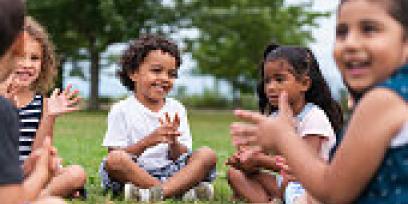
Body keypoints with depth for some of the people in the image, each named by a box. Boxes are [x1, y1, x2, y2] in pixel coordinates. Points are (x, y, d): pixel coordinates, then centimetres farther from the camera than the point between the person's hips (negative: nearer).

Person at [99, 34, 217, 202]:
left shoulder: (176, 109, 11)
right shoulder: (121, 110, 1)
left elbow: (182, 158, 8)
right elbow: (116, 157, -7)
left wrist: (173, 142, -14)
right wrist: (148, 141, -20)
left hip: (171, 172, 3)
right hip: (134, 174, -3)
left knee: (207, 155, -17)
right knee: (114, 160, -33)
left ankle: (153, 192, -35)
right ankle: (183, 189, -27)